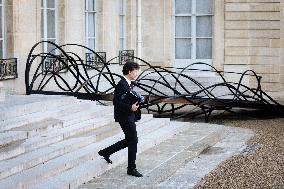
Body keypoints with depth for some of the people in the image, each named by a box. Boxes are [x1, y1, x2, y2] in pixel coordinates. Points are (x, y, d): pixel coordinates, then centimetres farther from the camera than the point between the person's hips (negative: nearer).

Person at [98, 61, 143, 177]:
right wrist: (130, 107, -29)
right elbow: (116, 102, -23)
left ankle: (105, 152, 29)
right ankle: (131, 169, 8)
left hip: (130, 117, 10)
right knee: (133, 141, -3)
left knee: (129, 140, 18)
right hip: (125, 118, -10)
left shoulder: (128, 84, 13)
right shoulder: (121, 85, -18)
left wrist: (135, 105, 10)